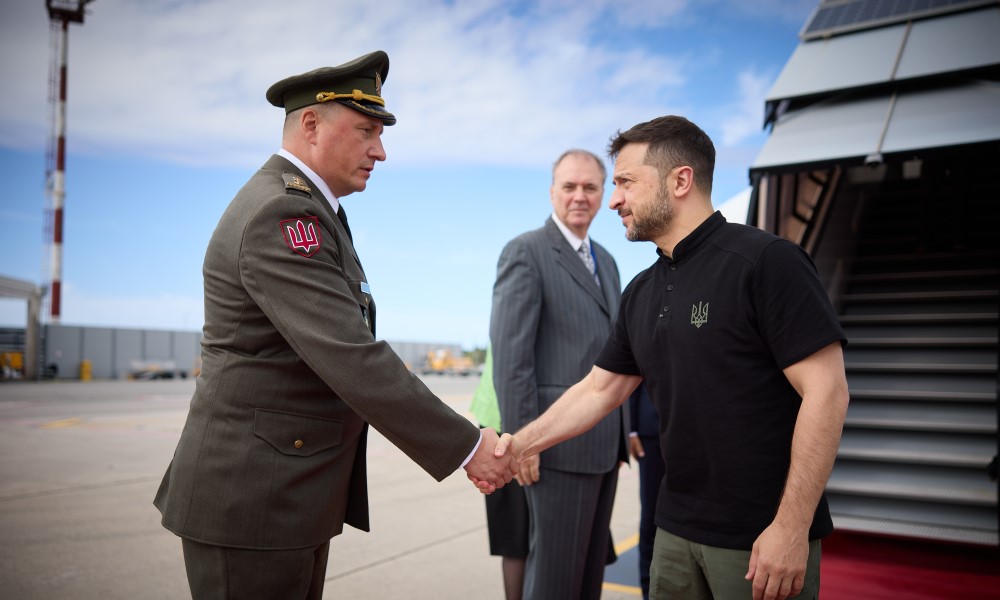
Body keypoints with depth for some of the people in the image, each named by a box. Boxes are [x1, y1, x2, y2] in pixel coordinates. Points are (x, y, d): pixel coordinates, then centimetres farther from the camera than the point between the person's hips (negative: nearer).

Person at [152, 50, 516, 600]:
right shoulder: (279, 214, -19)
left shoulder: (305, 208, 13)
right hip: (251, 497, -10)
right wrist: (466, 448, -21)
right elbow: (352, 360, -27)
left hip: (294, 493, 10)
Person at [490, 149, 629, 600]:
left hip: (604, 444, 8)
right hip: (560, 442, -7)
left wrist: (620, 433, 16)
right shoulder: (526, 252, -8)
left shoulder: (606, 262, 17)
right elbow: (509, 352, -15)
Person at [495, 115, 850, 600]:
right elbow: (598, 390, 14)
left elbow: (826, 391, -17)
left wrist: (792, 527, -18)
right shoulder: (642, 293, 8)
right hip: (676, 528, 7)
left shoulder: (766, 261, -13)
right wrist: (522, 444, 4)